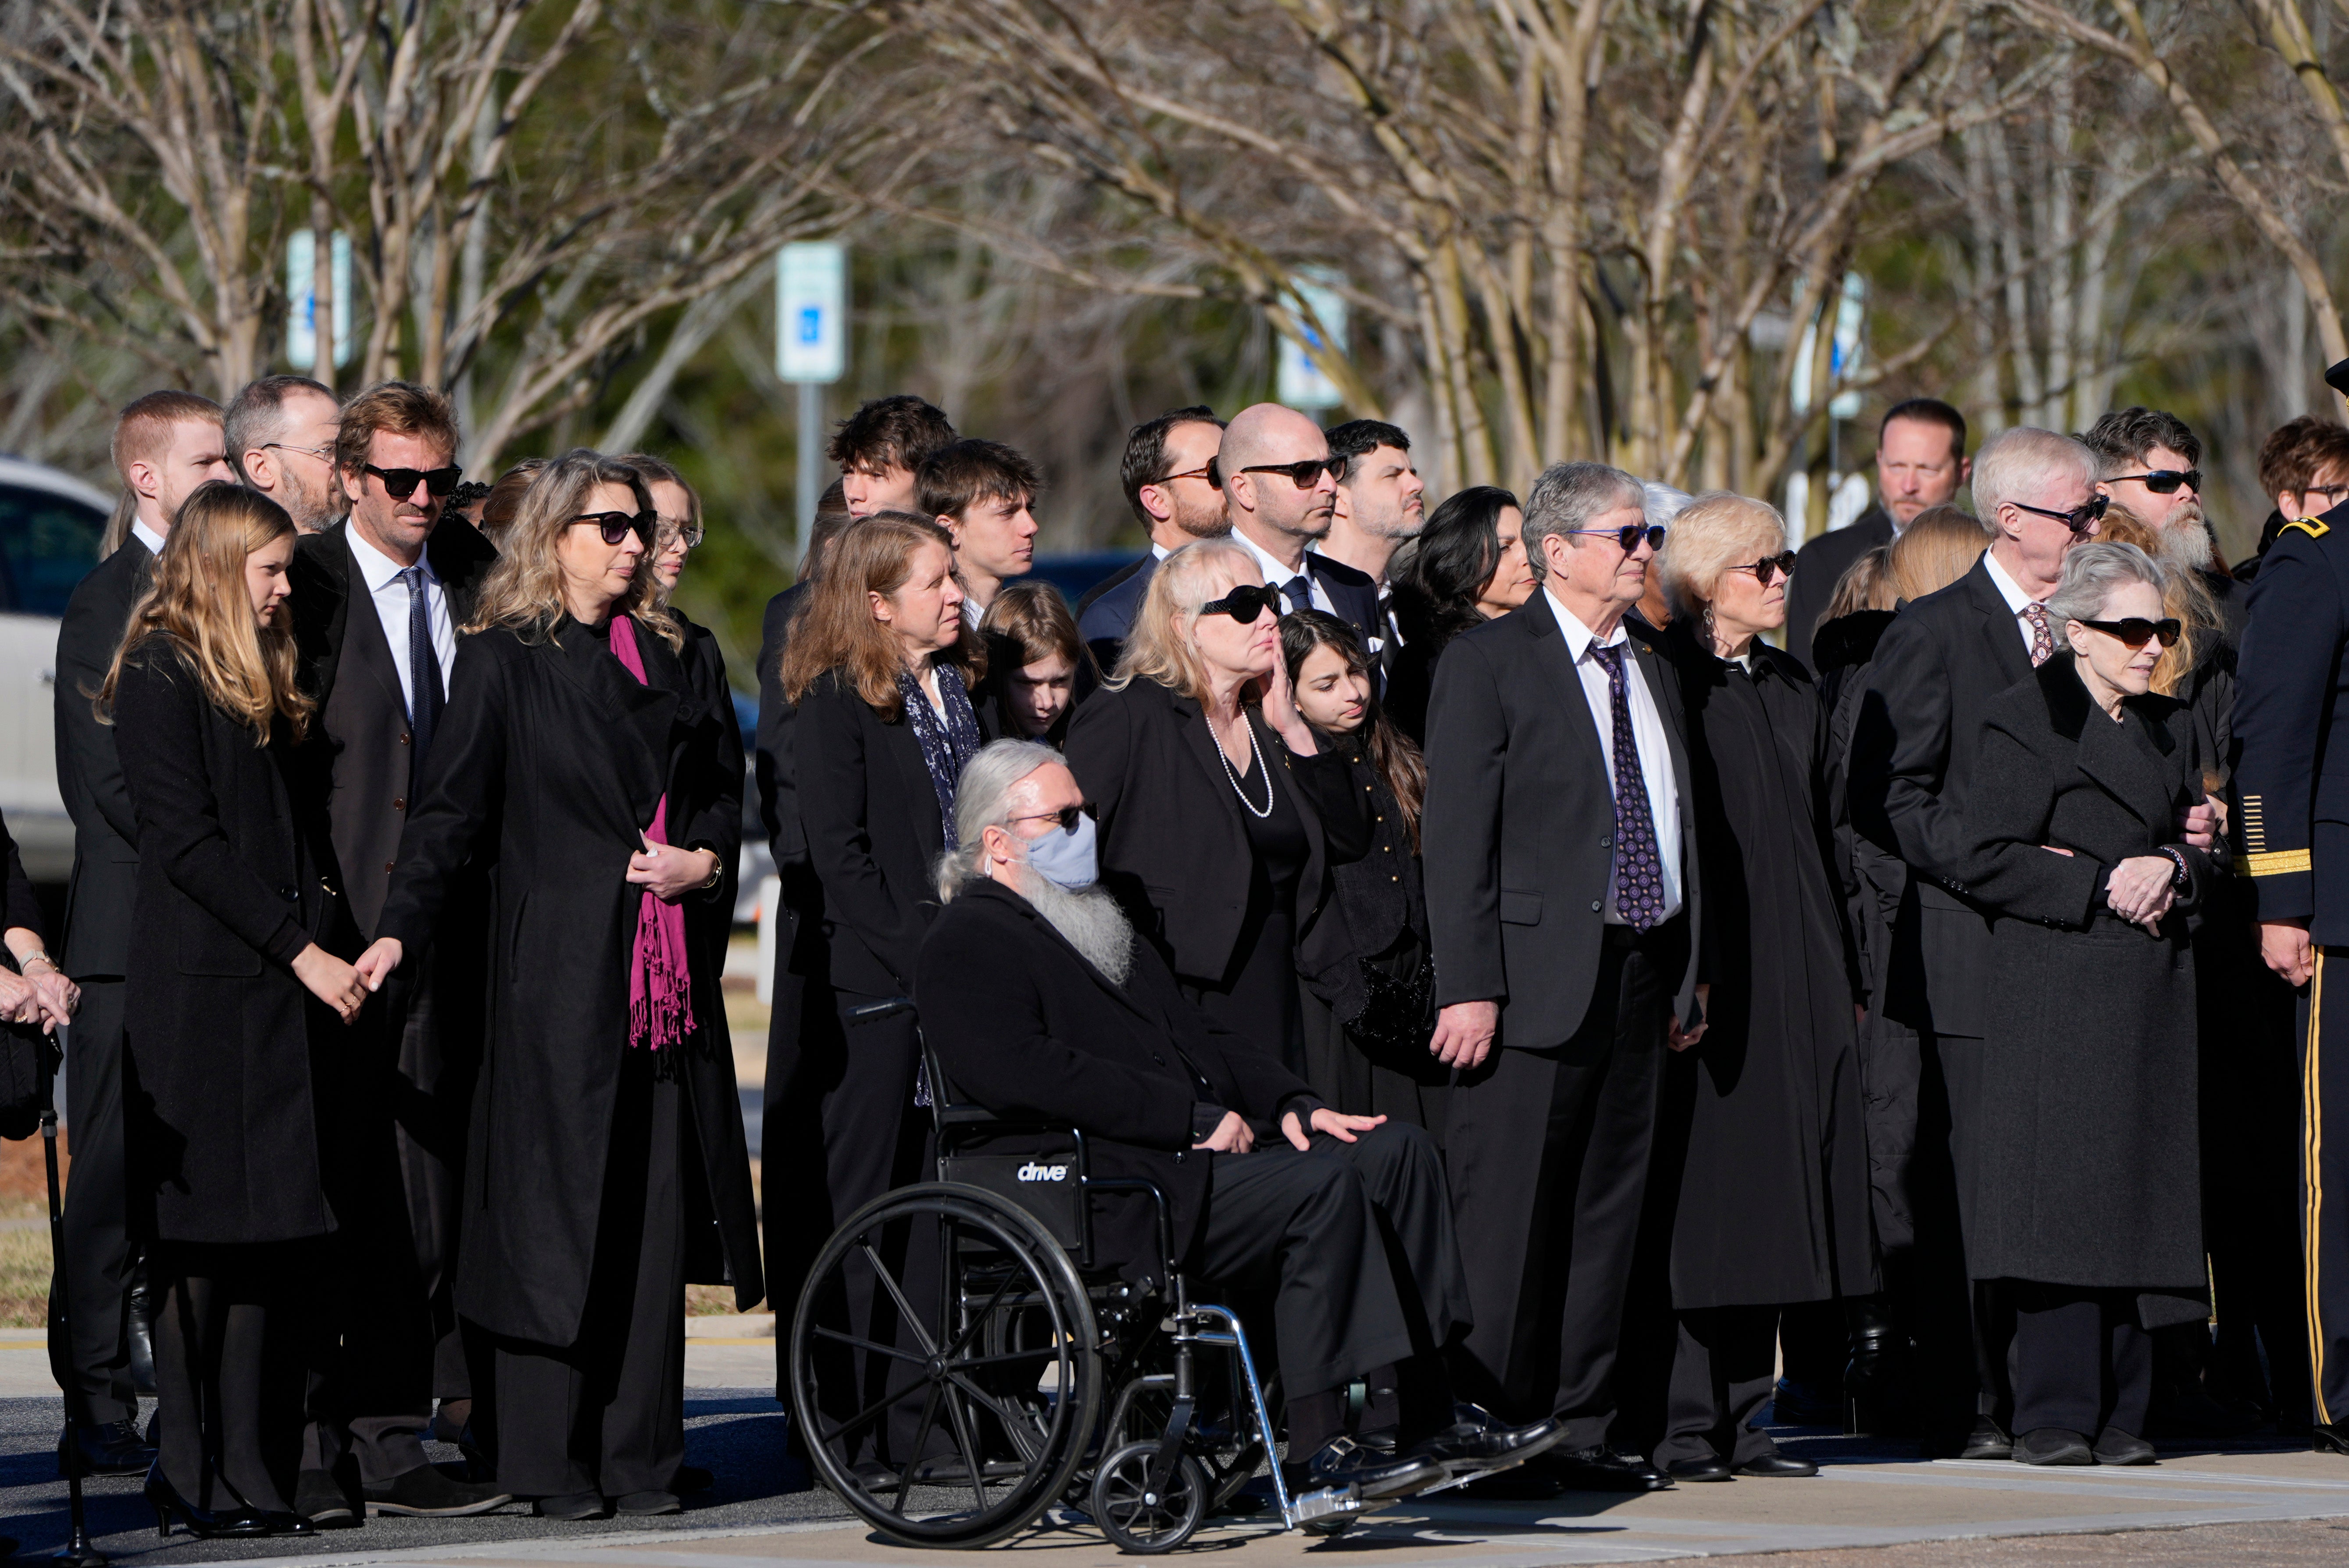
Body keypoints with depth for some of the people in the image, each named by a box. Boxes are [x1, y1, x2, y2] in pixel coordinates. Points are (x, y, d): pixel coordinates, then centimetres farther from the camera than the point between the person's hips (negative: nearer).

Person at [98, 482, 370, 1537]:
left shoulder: (267, 680, 21)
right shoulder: (159, 677, -5)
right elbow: (188, 843, -11)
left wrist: (335, 944, 7)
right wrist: (301, 952, -13)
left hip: (283, 990, 8)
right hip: (202, 996, -8)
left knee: (276, 1242, 3)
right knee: (205, 1241, -7)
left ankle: (251, 1473, 3)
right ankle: (193, 1480, -4)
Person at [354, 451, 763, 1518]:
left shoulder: (661, 654, 16)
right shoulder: (503, 659, 0)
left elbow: (719, 791, 22)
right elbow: (452, 809, -5)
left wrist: (703, 859, 1)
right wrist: (400, 930, -16)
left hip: (663, 966, 5)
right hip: (557, 964, -5)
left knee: (652, 1207, 2)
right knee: (554, 1199, -5)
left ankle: (639, 1454, 6)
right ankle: (551, 1461, 0)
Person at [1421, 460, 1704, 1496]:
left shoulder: (1649, 672, 19)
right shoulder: (1490, 663, -4)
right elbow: (1457, 836, -9)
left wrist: (1685, 977, 14)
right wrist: (1469, 986, -16)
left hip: (1636, 973, 7)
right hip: (1538, 973, -7)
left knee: (1607, 1215, 8)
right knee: (1510, 1219, -6)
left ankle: (1579, 1434, 12)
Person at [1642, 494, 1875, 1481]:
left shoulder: (1793, 689, 18)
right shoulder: (1664, 683, -6)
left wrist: (1842, 974, 14)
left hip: (1797, 978, 7)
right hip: (1706, 978, -7)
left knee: (1767, 1199, 6)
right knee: (1701, 1197, -8)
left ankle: (1738, 1418, 9)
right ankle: (1684, 1424, -6)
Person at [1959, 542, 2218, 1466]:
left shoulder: (2171, 729, 19)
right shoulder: (2024, 722, -2)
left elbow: (2211, 849, 19)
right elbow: (1991, 863, -8)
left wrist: (2172, 867, -3)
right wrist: (2102, 888, -15)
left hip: (2154, 998, 6)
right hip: (2056, 994, -6)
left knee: (2141, 1200, 2)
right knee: (2063, 1192, -10)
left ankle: (2120, 1415, 5)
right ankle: (2054, 1415, -8)